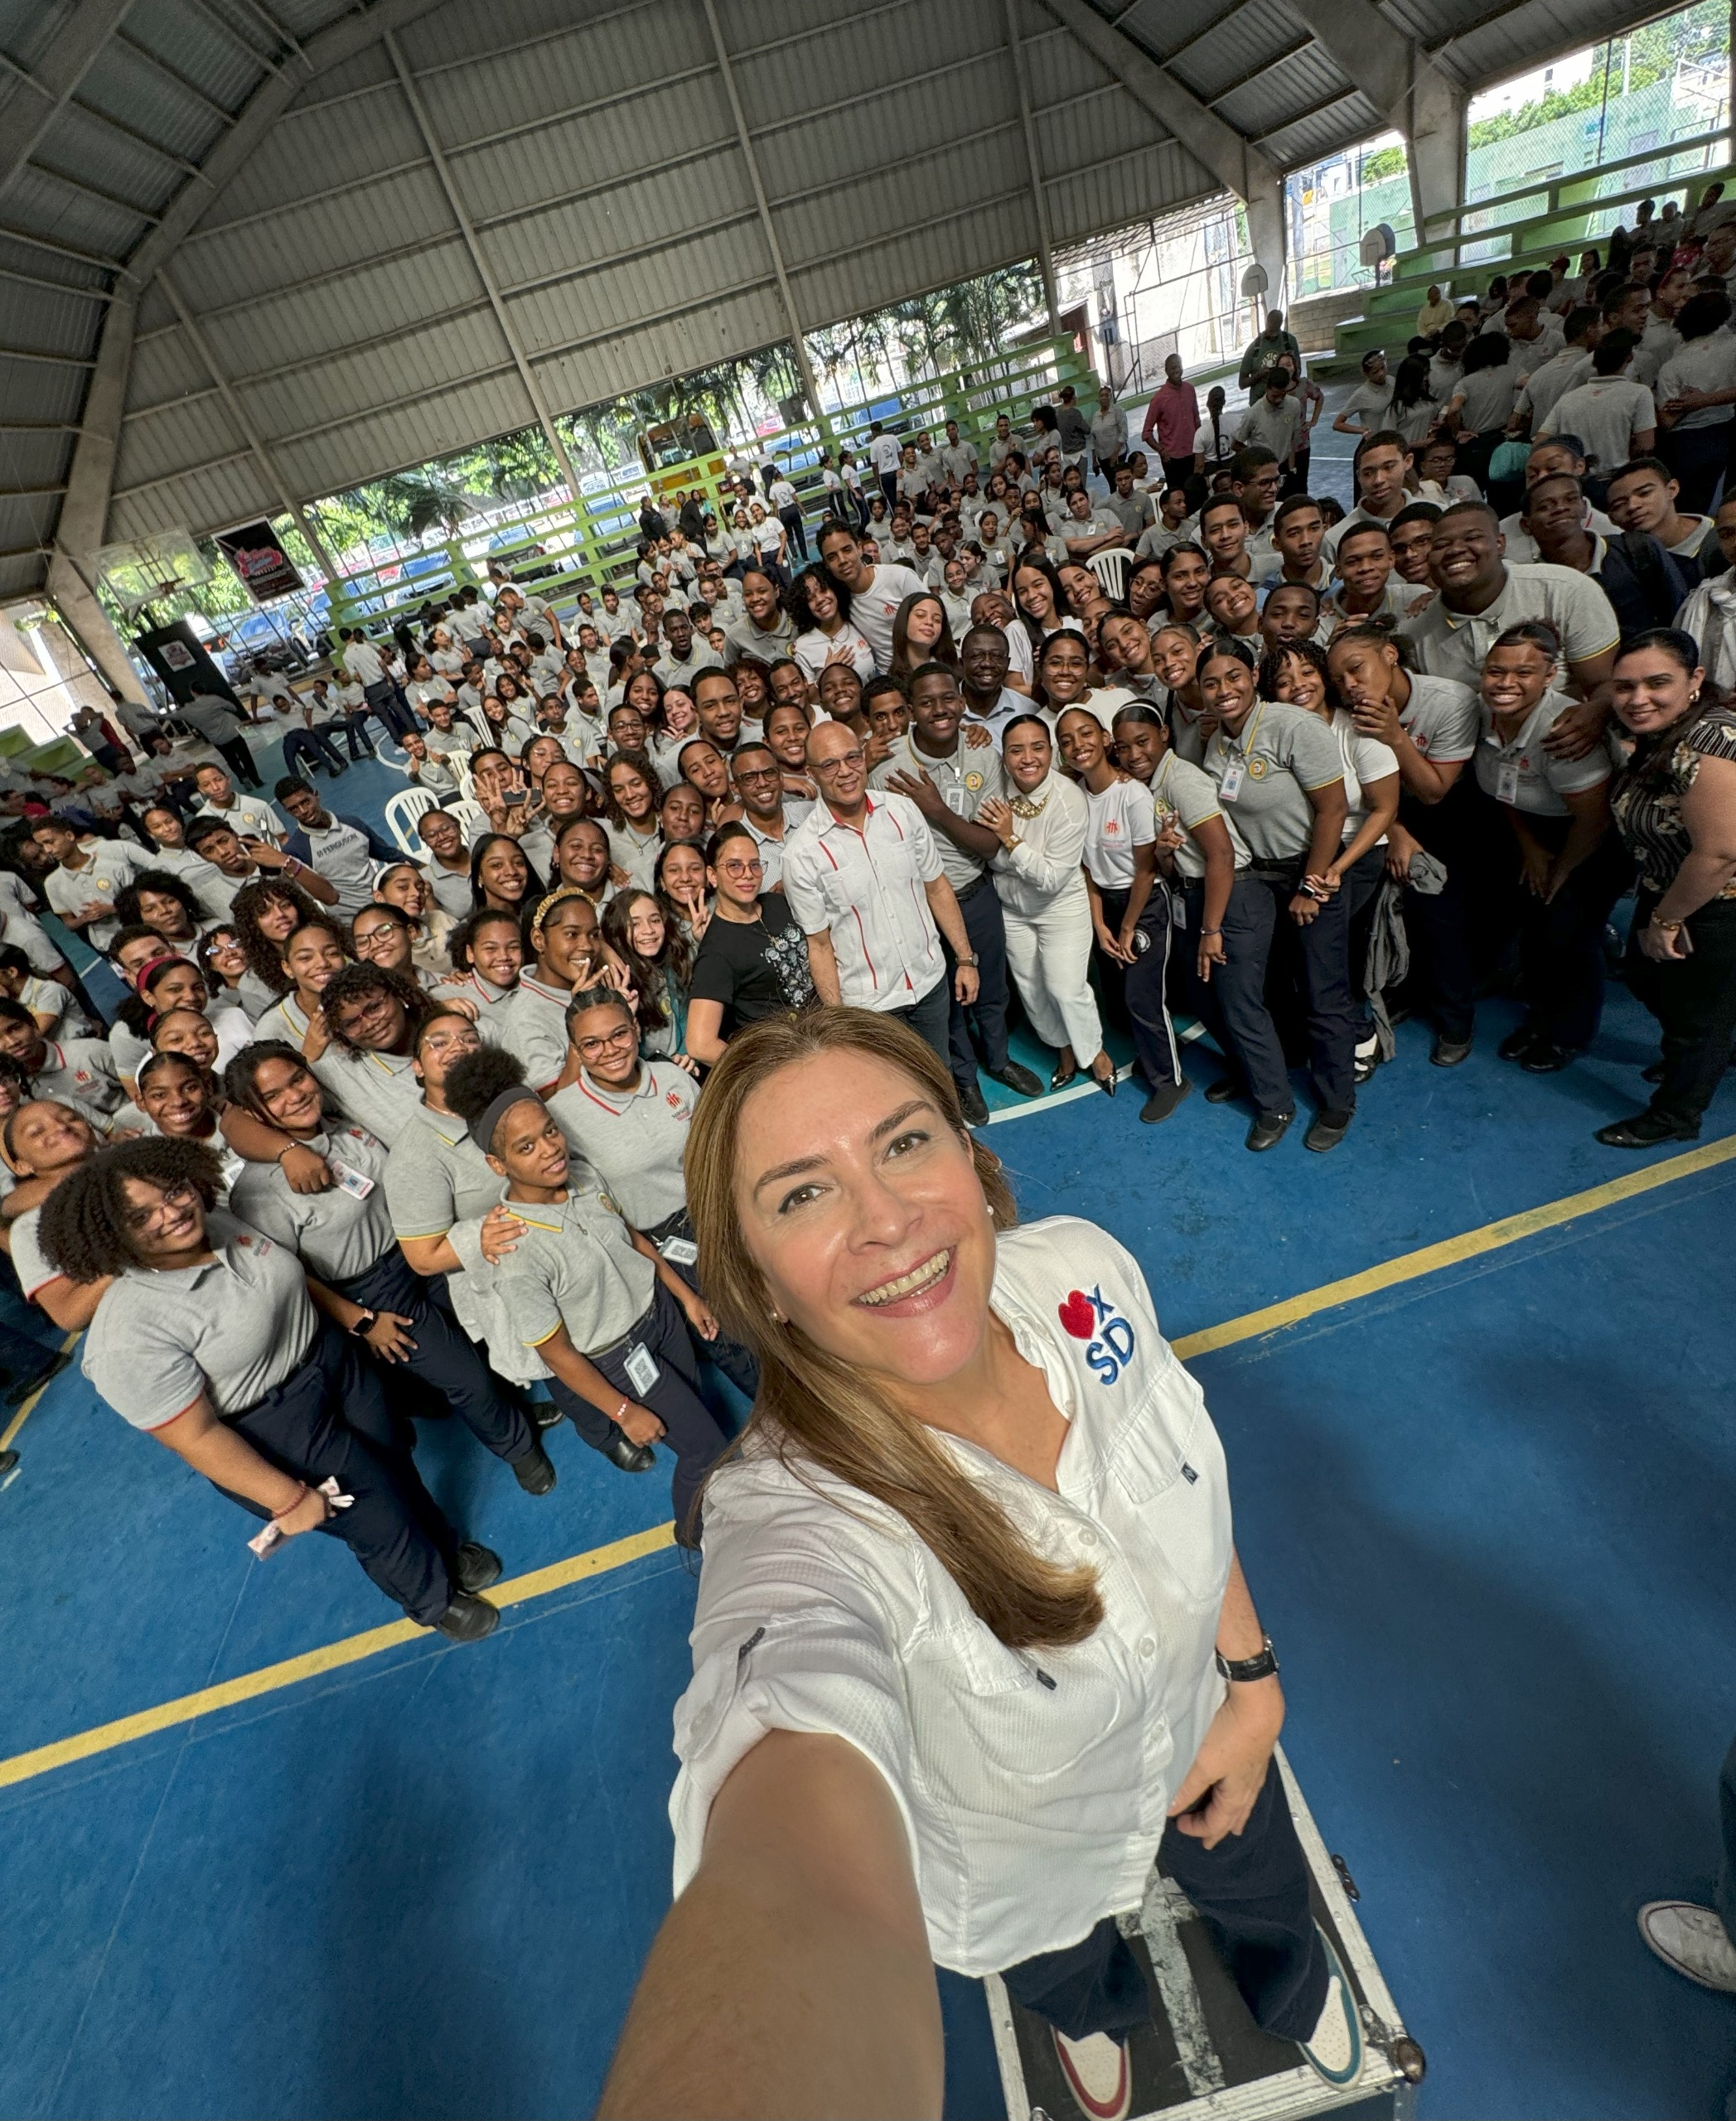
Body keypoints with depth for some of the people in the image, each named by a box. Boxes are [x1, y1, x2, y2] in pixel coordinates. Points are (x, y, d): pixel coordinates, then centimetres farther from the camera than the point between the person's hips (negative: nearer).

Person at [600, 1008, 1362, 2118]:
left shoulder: (1081, 1270, -27)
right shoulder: (795, 1523, -42)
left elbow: (1190, 1478, -8)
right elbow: (802, 1885, -59)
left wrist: (1254, 1680, -5)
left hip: (1197, 1733, 3)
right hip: (1025, 1879, -2)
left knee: (1266, 1898, 34)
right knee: (1071, 1983, 32)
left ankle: (1295, 1980, 73)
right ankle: (1103, 2011, 72)